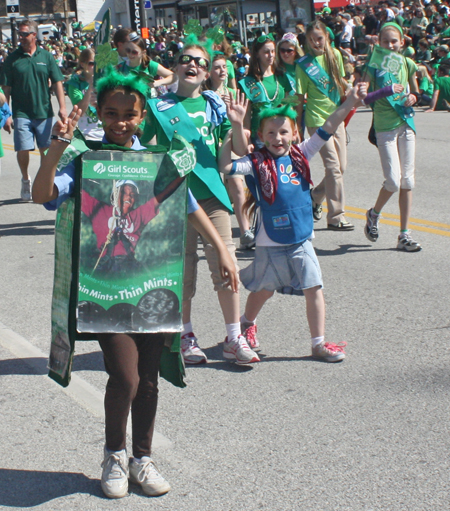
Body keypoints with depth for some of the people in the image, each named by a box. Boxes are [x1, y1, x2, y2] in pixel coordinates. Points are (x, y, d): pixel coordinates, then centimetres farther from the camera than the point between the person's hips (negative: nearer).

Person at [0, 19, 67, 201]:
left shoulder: (46, 56, 4)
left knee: (46, 150, 6)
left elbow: (57, 83, 5)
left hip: (44, 112, 1)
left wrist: (62, 107, -3)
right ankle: (25, 180, 20)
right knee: (22, 150, -5)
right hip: (21, 113, -1)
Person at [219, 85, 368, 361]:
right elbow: (224, 165, -22)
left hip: (301, 240, 3)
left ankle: (319, 343, 10)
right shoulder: (256, 163, -9)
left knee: (314, 289, 0)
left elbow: (327, 129, 1)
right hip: (270, 243, -3)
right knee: (264, 290, 15)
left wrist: (351, 101, -5)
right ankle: (247, 323, 43)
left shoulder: (301, 155, 2)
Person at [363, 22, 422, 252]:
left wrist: (413, 97, -1)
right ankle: (374, 214, 20)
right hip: (385, 126, -4)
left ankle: (404, 235, 12)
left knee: (407, 181, 5)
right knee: (393, 181, -11)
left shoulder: (407, 63, 6)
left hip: (406, 123, 4)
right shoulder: (375, 65, -5)